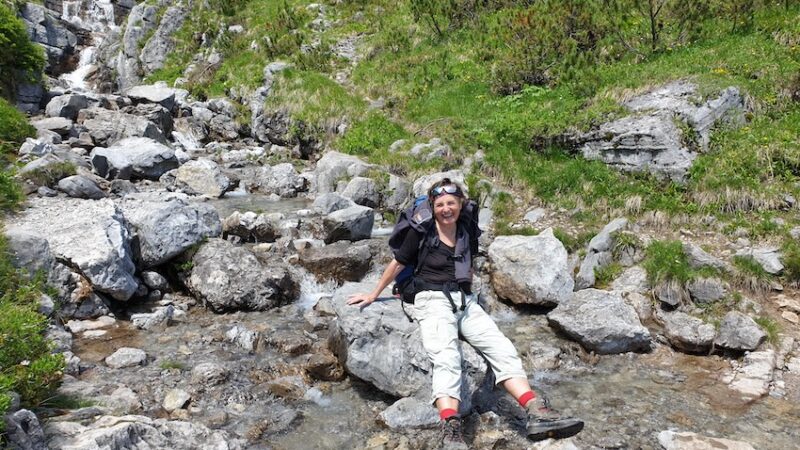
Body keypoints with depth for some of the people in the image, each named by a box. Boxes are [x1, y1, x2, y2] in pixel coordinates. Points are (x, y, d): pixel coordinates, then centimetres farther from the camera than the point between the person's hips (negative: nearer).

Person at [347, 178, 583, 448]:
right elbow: (397, 264, 9)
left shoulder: (466, 233, 13)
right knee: (446, 358, -32)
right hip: (433, 300, -5)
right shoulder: (422, 232, 0)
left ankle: (537, 414, -27)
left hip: (465, 301, 5)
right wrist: (374, 295, 15)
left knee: (502, 348, -17)